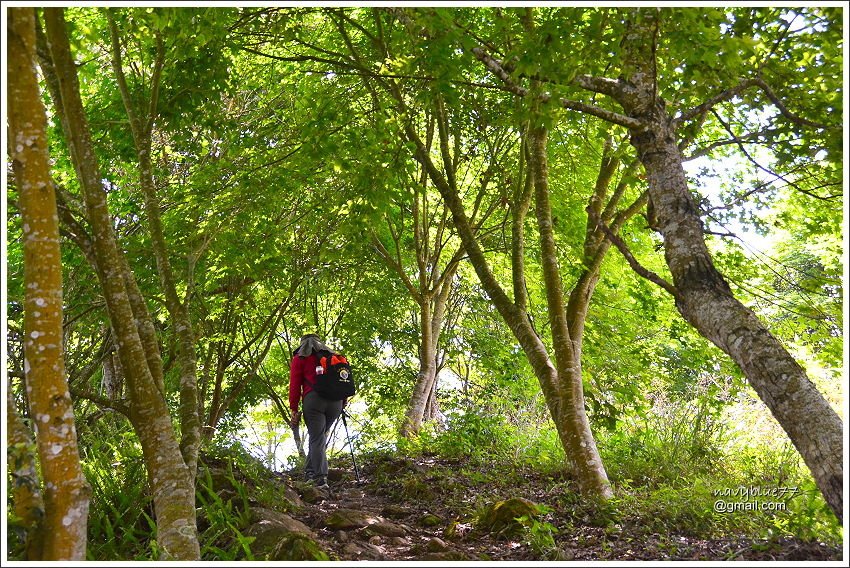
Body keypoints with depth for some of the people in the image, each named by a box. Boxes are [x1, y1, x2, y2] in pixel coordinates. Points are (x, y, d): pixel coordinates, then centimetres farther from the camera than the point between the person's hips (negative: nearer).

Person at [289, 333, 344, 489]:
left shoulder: (300, 357, 14)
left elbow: (295, 384, 4)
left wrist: (294, 409, 3)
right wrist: (343, 402, 15)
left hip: (313, 399, -4)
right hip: (336, 401, 4)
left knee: (316, 439, -4)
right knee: (319, 436, 17)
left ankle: (321, 478, -14)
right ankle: (310, 471, 16)